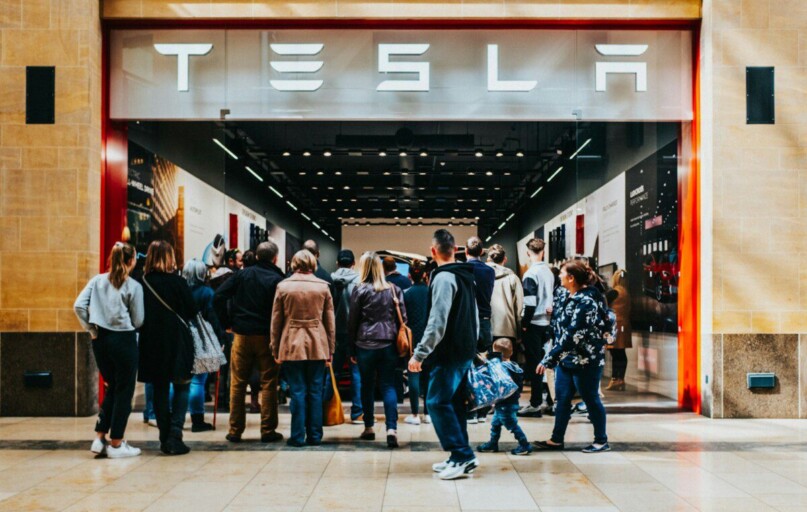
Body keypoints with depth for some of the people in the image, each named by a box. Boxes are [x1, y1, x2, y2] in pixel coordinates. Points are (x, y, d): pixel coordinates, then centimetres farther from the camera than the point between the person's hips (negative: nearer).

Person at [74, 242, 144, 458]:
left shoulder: (97, 280, 4)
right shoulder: (134, 286, -8)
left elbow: (79, 305, -4)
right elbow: (138, 320, -5)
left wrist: (90, 329, 4)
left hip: (100, 339, 5)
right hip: (124, 339, -5)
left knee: (111, 388, 19)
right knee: (124, 391, 6)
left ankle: (100, 439, 15)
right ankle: (116, 444, 10)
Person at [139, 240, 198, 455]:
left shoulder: (143, 283, -3)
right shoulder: (177, 282, -11)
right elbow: (192, 311, -4)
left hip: (151, 343, 3)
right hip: (175, 343, -3)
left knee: (160, 389, 12)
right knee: (181, 386, 9)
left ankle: (165, 438, 14)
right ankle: (174, 436, -3)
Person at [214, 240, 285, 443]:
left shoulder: (242, 274, 1)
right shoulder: (277, 279, -7)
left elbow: (218, 297, -4)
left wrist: (230, 320, 6)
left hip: (242, 335, 3)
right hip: (267, 336, -3)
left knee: (238, 384, 10)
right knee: (268, 384, 5)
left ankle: (235, 430, 13)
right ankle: (268, 431, 6)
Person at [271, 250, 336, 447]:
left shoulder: (283, 286, -1)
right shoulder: (323, 287, 3)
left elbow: (276, 321, 2)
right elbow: (330, 322, 5)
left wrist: (275, 350, 9)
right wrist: (330, 349, 11)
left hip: (292, 345, -1)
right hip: (318, 346, 1)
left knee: (297, 392, 3)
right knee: (315, 392, 7)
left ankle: (298, 436, 5)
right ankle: (315, 436, 11)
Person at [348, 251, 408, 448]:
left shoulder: (360, 290, -2)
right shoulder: (394, 289, 6)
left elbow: (352, 321, 0)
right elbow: (403, 318, 6)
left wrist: (352, 350, 8)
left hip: (365, 345, -2)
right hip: (388, 344, 2)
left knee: (367, 386, 11)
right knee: (388, 386, 2)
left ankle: (369, 428, 18)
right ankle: (391, 428, -12)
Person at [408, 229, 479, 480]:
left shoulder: (444, 278, -15)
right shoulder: (466, 276, 13)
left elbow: (437, 323, -22)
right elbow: (474, 317, 19)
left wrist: (419, 353, -19)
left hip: (449, 353, -9)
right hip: (465, 351, 9)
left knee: (437, 402, -7)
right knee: (454, 402, 12)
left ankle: (463, 455, -9)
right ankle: (460, 457, 15)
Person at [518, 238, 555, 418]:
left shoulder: (531, 273, -13)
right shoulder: (549, 271, 7)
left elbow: (530, 302, -18)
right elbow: (551, 297, 12)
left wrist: (524, 324, -11)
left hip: (533, 323, -7)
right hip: (545, 322, 7)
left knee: (533, 363, -2)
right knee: (539, 362, 14)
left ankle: (535, 404, 0)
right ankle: (539, 399, 21)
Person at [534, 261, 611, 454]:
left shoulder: (586, 301, -21)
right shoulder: (573, 298, 9)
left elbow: (572, 336, -26)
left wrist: (548, 359, -26)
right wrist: (553, 358, 18)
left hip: (585, 360, -9)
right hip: (567, 358, 9)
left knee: (591, 399, 4)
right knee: (562, 398, 12)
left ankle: (601, 441, 18)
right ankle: (556, 439, 22)